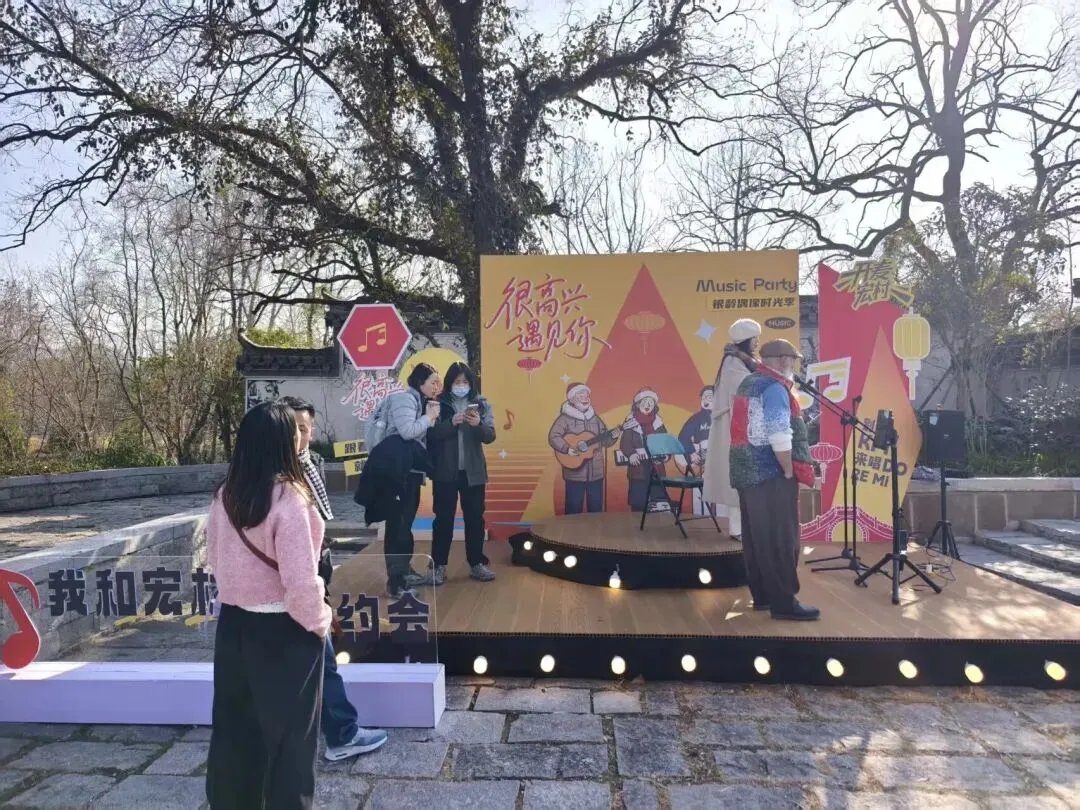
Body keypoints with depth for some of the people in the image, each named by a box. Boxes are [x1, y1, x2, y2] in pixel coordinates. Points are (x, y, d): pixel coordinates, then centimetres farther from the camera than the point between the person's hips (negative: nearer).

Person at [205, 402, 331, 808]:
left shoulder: (224, 496, -1)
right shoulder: (287, 496, -23)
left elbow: (215, 558, 10)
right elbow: (300, 579, -23)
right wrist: (318, 621, -8)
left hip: (233, 623, 7)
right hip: (283, 630, -7)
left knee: (234, 728, 21)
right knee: (290, 735, 10)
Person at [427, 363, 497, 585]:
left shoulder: (482, 404, 3)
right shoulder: (439, 404, -2)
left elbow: (490, 436, -5)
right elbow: (432, 434, -11)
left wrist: (478, 424, -25)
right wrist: (451, 422, -27)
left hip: (473, 472, 2)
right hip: (445, 472, -2)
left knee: (475, 518, 9)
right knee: (443, 518, 4)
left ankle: (476, 564, 22)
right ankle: (438, 566, 14)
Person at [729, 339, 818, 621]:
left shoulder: (747, 384, 17)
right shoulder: (774, 387, -13)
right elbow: (779, 437, -22)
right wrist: (790, 471, -10)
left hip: (747, 472, 10)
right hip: (771, 474, -9)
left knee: (756, 538, 13)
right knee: (780, 539, -4)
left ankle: (762, 596, 21)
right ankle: (784, 603, 1)